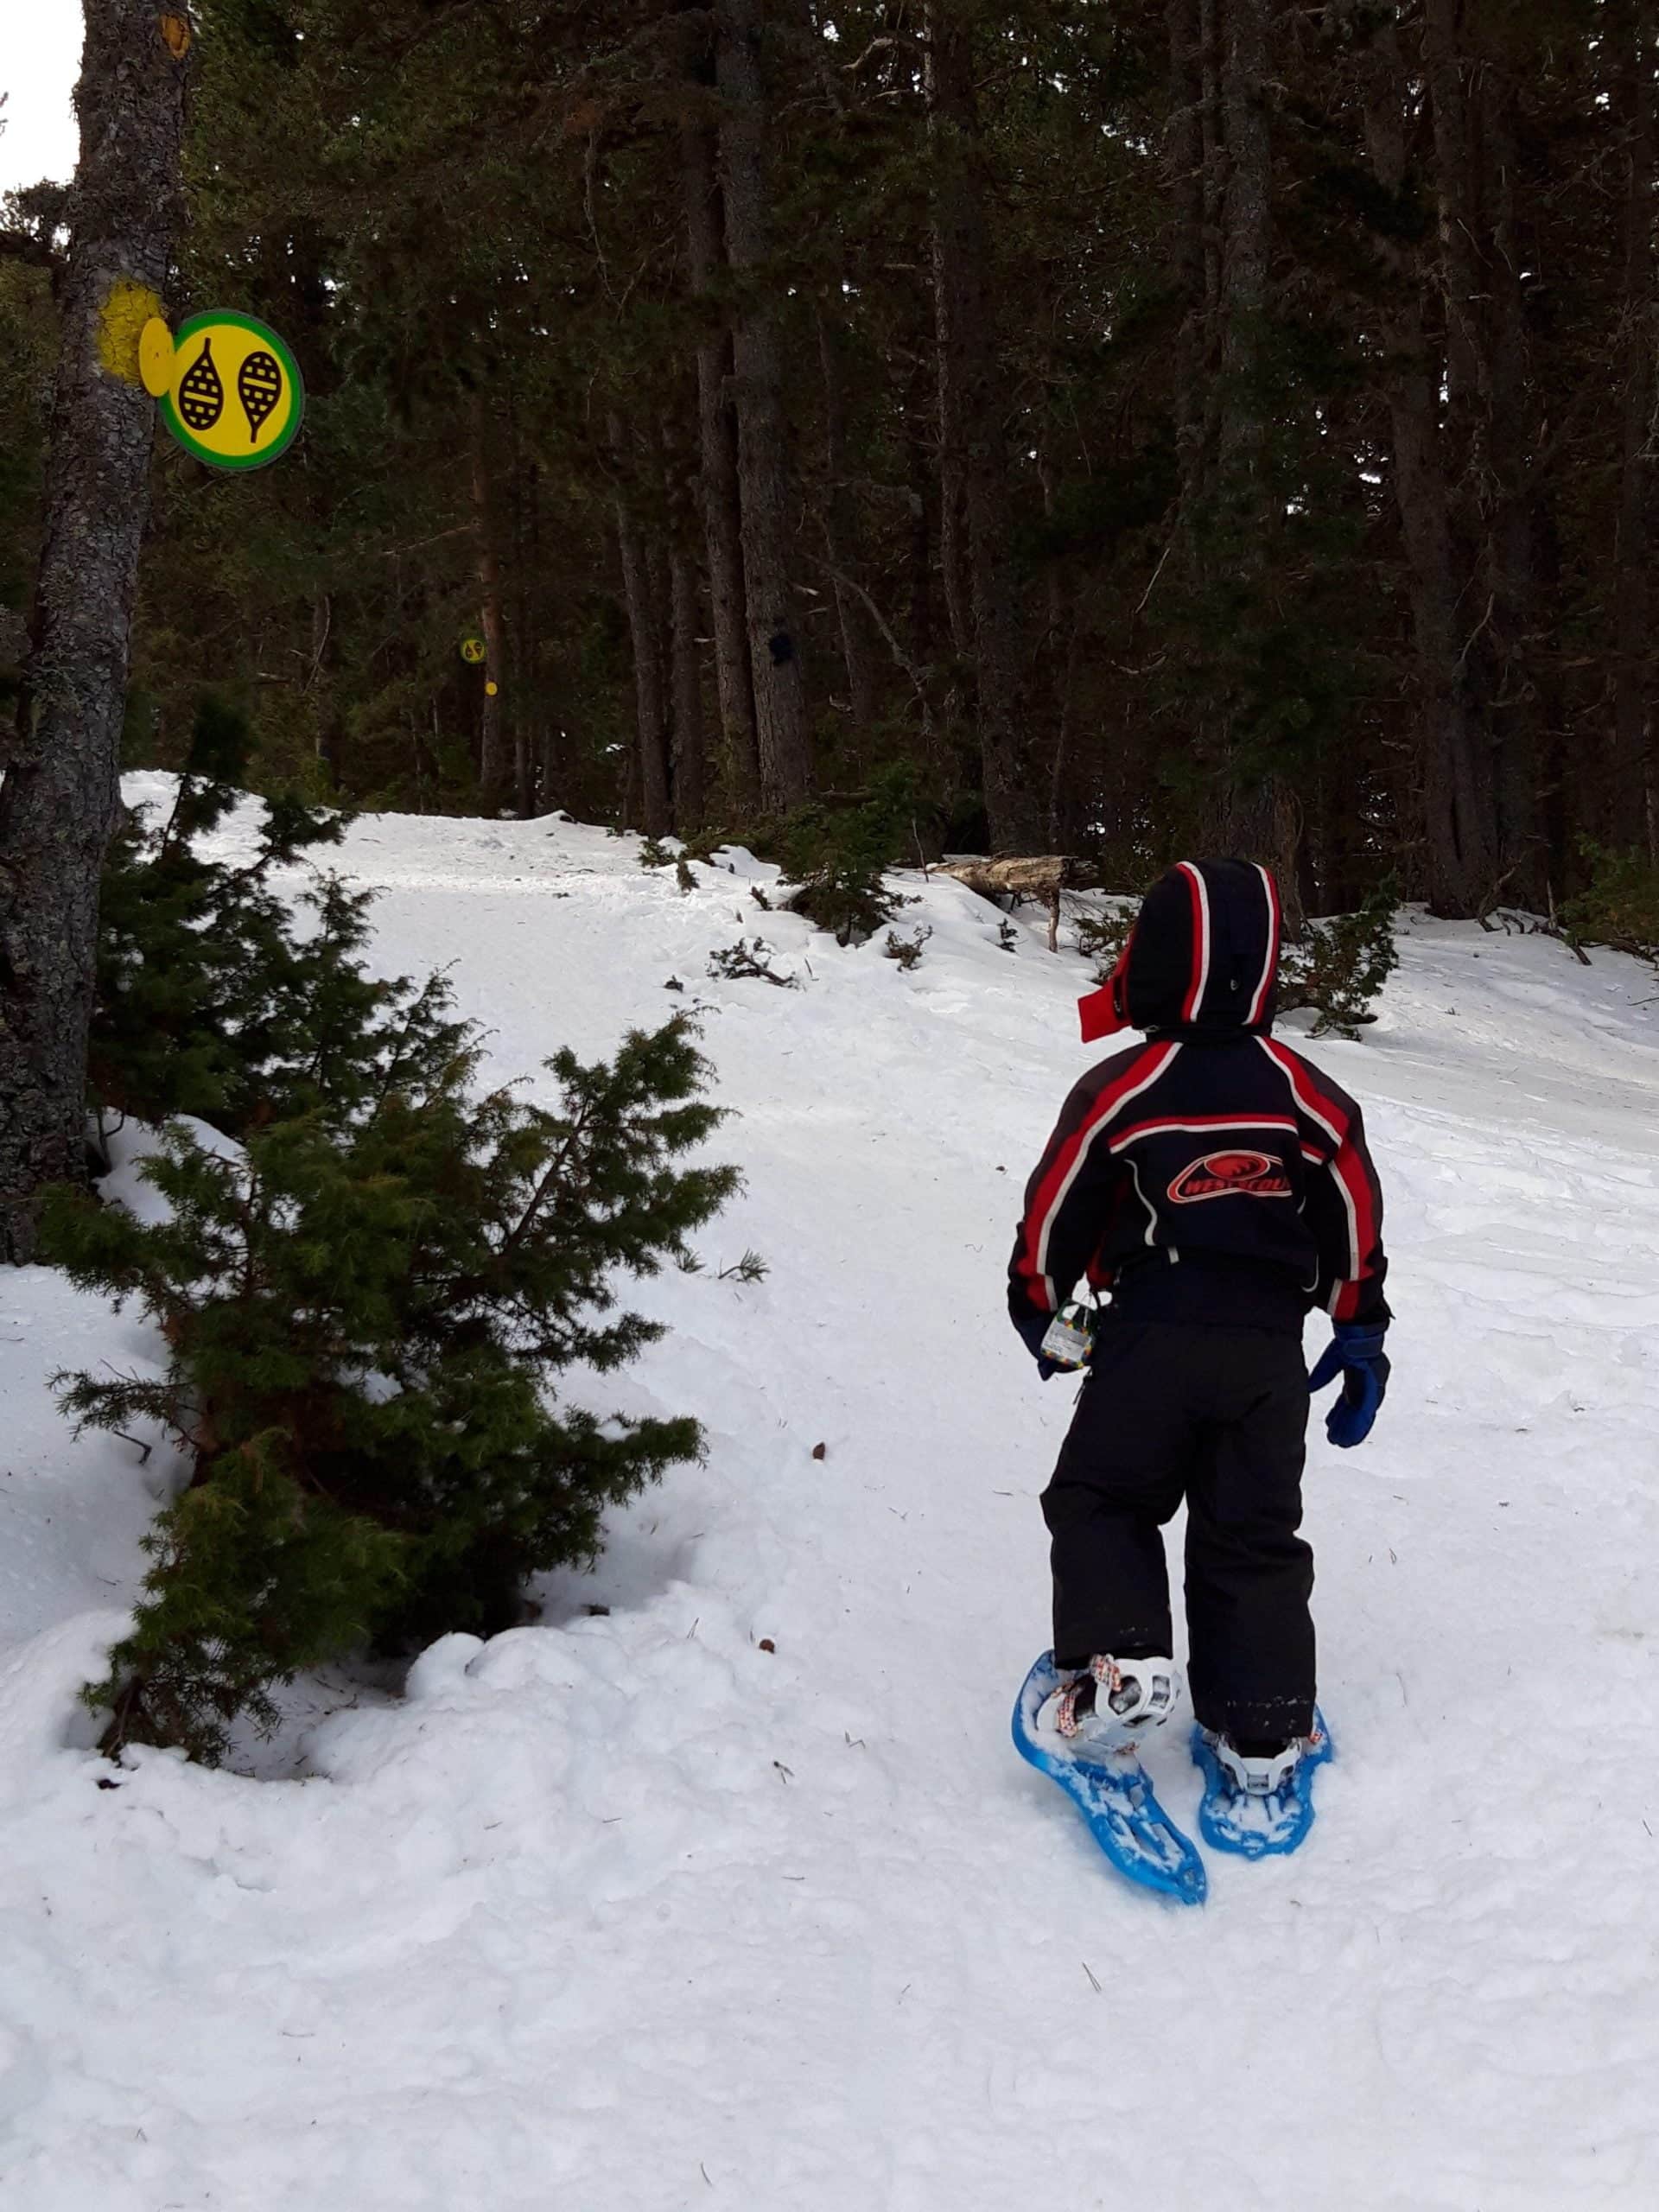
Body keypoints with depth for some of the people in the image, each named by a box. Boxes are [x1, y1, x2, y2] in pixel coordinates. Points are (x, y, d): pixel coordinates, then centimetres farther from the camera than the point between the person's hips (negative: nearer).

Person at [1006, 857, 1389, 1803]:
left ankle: (1122, 1660, -11)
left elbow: (1056, 1212, 0)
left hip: (1151, 1337, -3)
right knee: (1255, 1534, 11)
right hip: (1271, 1347, 3)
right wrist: (1361, 1336, 18)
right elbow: (1356, 1218, 8)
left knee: (1101, 1502, 11)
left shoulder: (1120, 1089, -6)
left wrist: (1037, 1308, 17)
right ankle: (1263, 1733, 11)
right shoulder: (1306, 1091, 3)